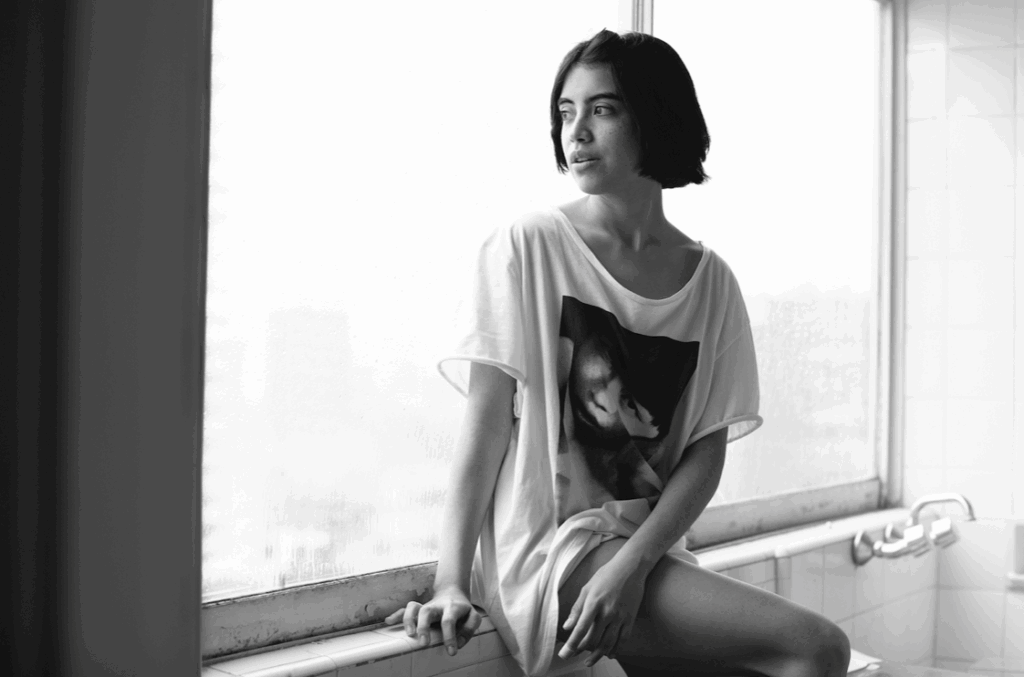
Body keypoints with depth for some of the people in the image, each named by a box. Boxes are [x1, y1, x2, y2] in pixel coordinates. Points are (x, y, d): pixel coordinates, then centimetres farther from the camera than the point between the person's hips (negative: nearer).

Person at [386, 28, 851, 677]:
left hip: (651, 546, 5)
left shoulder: (710, 280, 8)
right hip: (546, 548, -5)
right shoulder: (528, 248, -2)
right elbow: (486, 426, -8)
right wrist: (452, 584, -16)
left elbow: (707, 454, 2)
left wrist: (633, 563, -13)